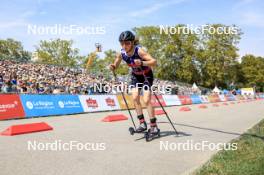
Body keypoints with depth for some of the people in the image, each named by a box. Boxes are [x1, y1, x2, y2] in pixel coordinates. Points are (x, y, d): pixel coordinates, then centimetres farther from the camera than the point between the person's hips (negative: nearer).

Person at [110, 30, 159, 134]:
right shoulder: (121, 53, -16)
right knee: (135, 98, -8)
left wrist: (142, 63, -57)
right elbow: (115, 66, -2)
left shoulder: (139, 51, -32)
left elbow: (154, 62, -41)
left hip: (147, 75, -5)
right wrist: (112, 67, -25)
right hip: (135, 75, 5)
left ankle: (154, 125, -1)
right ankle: (142, 123, 2)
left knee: (146, 100, -13)